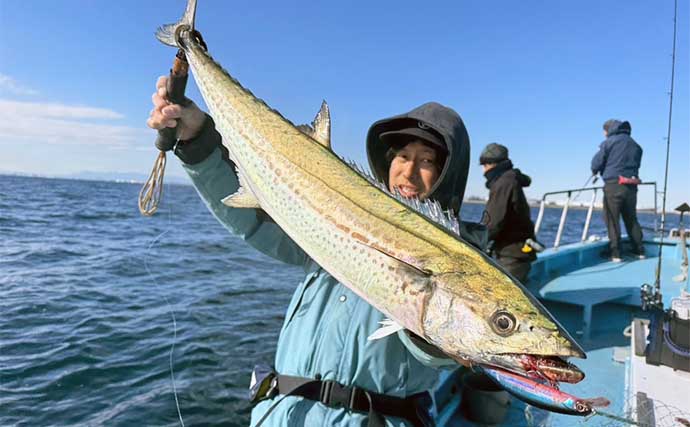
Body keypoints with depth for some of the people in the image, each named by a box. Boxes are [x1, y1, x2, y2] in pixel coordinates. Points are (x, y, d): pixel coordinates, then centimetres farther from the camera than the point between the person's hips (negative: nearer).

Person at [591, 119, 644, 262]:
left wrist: (595, 171, 14)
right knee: (632, 219, 16)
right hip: (631, 186, 6)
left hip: (613, 185, -6)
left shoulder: (609, 142, -4)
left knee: (612, 220, -1)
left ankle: (616, 254, -4)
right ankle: (639, 250, 22)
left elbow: (596, 163, -6)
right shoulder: (635, 145, 16)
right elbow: (637, 164, 15)